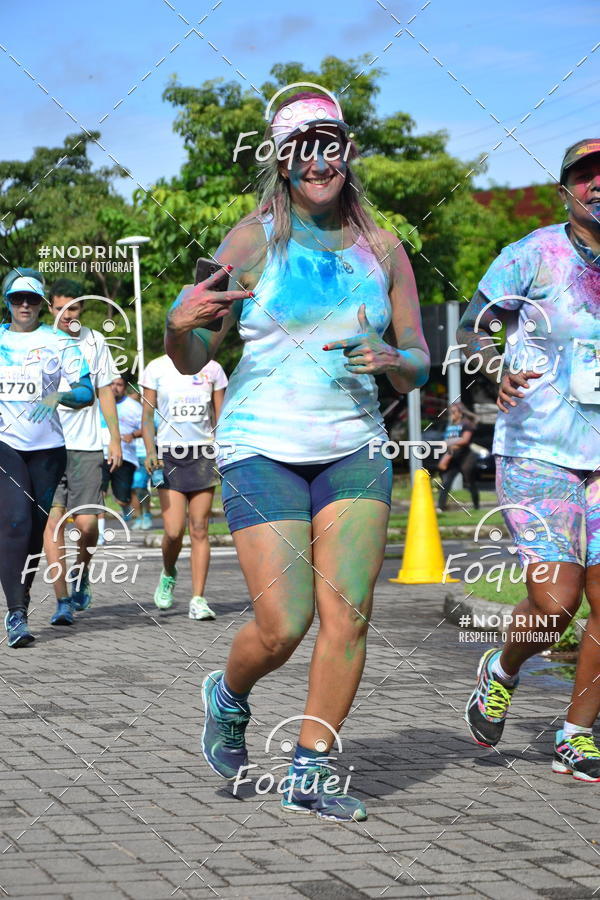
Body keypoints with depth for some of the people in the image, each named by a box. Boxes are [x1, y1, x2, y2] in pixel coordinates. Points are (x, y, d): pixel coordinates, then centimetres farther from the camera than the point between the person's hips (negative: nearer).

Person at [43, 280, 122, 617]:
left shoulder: (96, 341, 8)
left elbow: (105, 391, 14)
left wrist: (115, 439, 9)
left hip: (86, 446, 1)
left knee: (87, 523, -5)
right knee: (54, 521, -6)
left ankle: (81, 574, 25)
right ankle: (62, 599, -1)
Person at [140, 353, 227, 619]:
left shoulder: (211, 369, 8)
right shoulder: (157, 368, 4)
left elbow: (220, 418, 11)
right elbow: (148, 415, 5)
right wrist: (150, 451, -8)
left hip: (203, 454, 1)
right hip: (169, 454, -1)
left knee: (199, 530, -4)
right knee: (173, 531, -9)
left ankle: (198, 599, -1)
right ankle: (168, 574, 22)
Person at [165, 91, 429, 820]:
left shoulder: (383, 251, 8)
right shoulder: (254, 241, -2)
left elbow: (418, 362, 12)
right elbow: (191, 361, -2)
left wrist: (393, 362, -11)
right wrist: (180, 322, -24)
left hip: (354, 450, 3)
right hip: (263, 449, -3)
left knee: (348, 613, -9)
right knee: (282, 626, -9)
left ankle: (310, 774, 3)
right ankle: (228, 697, 25)